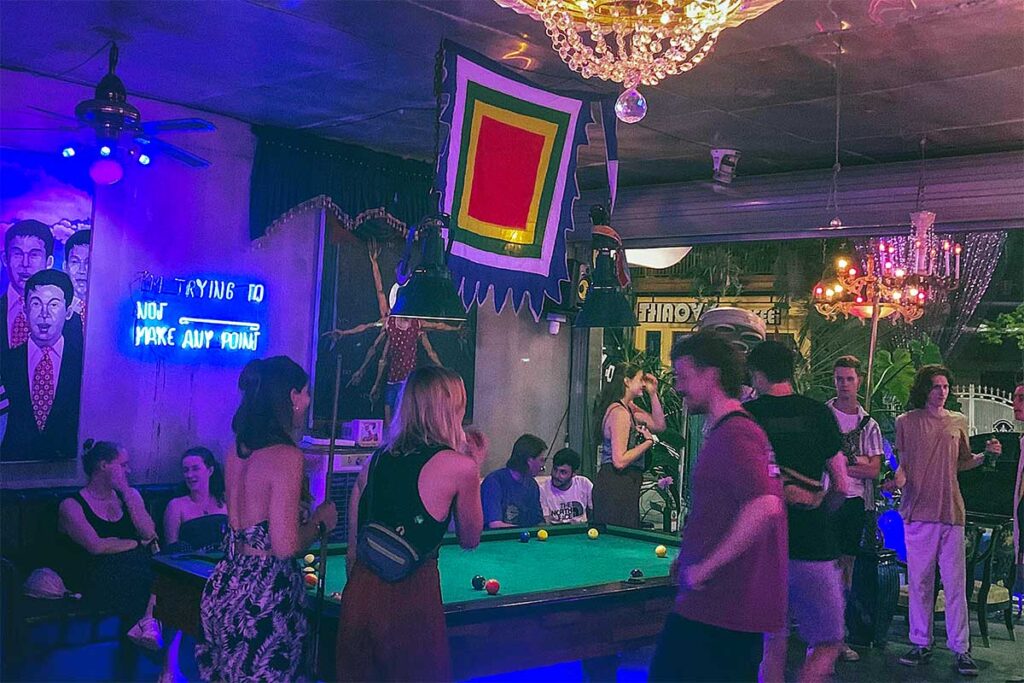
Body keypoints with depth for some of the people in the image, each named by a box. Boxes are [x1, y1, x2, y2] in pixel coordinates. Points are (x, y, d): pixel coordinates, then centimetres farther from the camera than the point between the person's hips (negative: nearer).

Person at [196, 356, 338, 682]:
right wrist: (320, 520, -5)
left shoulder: (237, 449, 6)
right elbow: (285, 546, -22)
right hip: (264, 594, -8)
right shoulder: (287, 457, -19)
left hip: (224, 583, 8)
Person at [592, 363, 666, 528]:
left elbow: (659, 425, 20)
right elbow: (620, 461, -23)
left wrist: (653, 394, 12)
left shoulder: (629, 408, 13)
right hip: (617, 485, -10)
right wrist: (648, 442, -13)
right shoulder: (619, 412, -18)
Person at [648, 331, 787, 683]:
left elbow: (764, 506, -29)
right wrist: (691, 554, 17)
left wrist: (706, 566, -23)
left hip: (714, 609, -10)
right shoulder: (745, 428, 15)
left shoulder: (732, 435, -16)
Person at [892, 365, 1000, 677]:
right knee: (919, 581, 5)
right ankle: (921, 644, 13)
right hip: (918, 512, -1)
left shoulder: (958, 422, 12)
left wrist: (985, 454, -1)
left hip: (951, 511, 1)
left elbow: (962, 463, 17)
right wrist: (898, 479, -13)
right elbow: (903, 463, 8)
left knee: (955, 583, 0)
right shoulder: (906, 422, 5)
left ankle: (961, 649, 6)